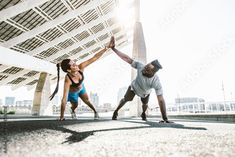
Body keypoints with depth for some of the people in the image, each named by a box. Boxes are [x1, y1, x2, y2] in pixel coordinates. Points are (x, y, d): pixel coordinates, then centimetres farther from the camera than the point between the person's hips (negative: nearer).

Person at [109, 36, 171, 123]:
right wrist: (113, 48, -42)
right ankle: (116, 112, 32)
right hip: (134, 87, 0)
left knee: (145, 104, 20)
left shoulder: (156, 82, -46)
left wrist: (165, 119, -45)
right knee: (126, 99, 3)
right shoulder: (140, 66, -43)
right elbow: (127, 58, -38)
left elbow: (161, 100, -45)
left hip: (145, 93, 0)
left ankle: (143, 114, 57)